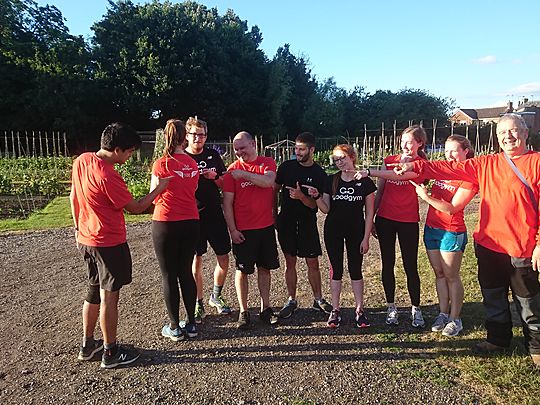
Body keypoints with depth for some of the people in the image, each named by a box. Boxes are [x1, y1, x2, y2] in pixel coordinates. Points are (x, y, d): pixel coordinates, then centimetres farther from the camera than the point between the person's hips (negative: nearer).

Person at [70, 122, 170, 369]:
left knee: (94, 293, 20)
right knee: (109, 296, 4)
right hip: (109, 244, -9)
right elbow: (135, 208, -16)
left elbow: (74, 196, 11)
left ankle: (88, 345, 33)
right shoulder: (108, 177, -26)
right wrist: (158, 189, -5)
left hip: (86, 239, 9)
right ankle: (110, 353, 19)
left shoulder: (81, 160, 0)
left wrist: (79, 228, 20)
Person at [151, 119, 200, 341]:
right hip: (191, 222, 5)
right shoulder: (193, 164, 3)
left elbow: (154, 196, -3)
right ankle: (191, 324, 23)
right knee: (186, 273, 15)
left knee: (169, 276, 7)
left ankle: (175, 328, 18)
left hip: (166, 223, -4)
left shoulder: (161, 164, -11)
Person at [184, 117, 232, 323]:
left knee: (224, 257, 6)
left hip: (215, 214, 3)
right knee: (196, 260, 6)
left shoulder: (213, 155, 8)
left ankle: (216, 296, 29)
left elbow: (225, 182, 12)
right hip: (193, 216, -3)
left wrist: (215, 177, -9)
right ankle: (198, 303, 21)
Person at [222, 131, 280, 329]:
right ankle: (243, 311, 18)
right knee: (242, 270, 5)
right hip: (243, 230, -2)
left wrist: (244, 174, -21)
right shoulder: (232, 169, -3)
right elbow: (227, 203, -5)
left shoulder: (268, 163, 3)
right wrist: (232, 230, -10)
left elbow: (268, 181, -19)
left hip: (266, 227, 2)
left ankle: (265, 308, 25)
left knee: (265, 268, 12)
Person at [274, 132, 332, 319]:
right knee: (290, 262, 8)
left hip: (308, 223, -1)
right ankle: (291, 301, 20)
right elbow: (275, 190, 9)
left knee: (313, 263, 4)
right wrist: (274, 215, 6)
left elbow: (315, 205, -8)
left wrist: (301, 196, -26)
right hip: (286, 222, 1)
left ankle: (318, 299, 22)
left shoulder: (319, 174, -6)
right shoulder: (286, 166, 0)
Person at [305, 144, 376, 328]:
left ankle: (360, 310, 19)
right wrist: (316, 196, -16)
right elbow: (326, 209, 2)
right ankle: (335, 310, 18)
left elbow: (369, 212, -2)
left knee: (355, 270, 6)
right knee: (336, 270, 8)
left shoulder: (365, 182, -4)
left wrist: (366, 238, -5)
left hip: (356, 231, -1)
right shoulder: (331, 180, 1)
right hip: (333, 230, 2)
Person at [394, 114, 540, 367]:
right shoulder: (486, 164, 7)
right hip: (488, 244, 5)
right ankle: (498, 339, 37)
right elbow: (451, 169, 1)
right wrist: (416, 167, -9)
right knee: (493, 296, 18)